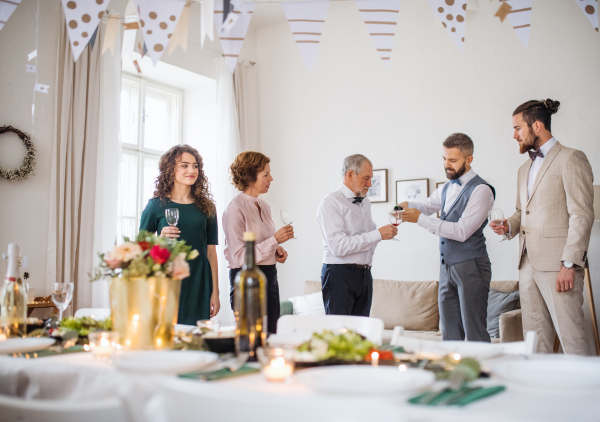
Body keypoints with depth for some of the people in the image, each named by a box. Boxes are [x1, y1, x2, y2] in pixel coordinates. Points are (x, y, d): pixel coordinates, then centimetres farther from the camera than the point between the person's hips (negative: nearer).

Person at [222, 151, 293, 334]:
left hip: (270, 276, 8)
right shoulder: (235, 209, -12)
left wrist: (277, 250, 5)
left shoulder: (264, 206, 13)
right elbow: (239, 256, -17)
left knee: (270, 337, 9)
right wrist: (274, 240, -20)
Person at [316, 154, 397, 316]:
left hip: (365, 275, 8)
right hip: (340, 274, -7)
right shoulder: (331, 202, -9)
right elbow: (339, 246, -20)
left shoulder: (365, 203, 17)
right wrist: (378, 234, -18)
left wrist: (386, 231, 6)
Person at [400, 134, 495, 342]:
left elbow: (462, 231, -19)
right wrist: (407, 206, 4)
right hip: (447, 267, 8)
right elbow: (427, 205, 29)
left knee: (475, 334, -4)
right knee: (450, 335, 11)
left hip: (470, 267, -8)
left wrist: (421, 219, -19)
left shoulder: (481, 190, -12)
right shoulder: (446, 189, 14)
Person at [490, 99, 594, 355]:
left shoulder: (571, 159, -4)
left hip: (557, 265, -8)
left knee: (571, 338, -6)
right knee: (536, 340, 9)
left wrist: (569, 264, -17)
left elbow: (582, 215, -11)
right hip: (528, 263, 8)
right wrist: (508, 226, 7)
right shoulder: (525, 169, 21)